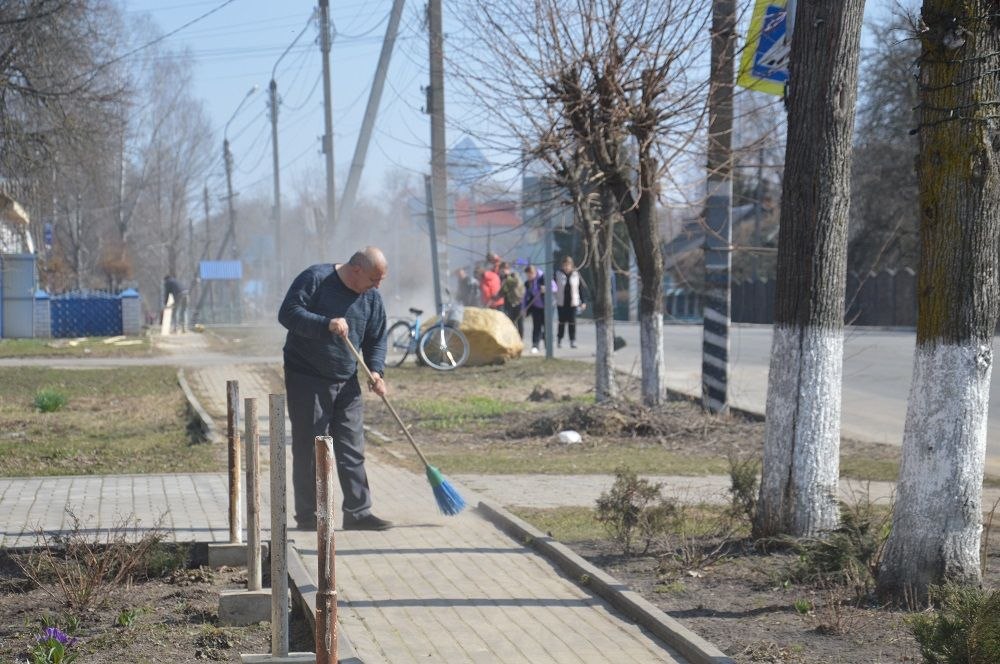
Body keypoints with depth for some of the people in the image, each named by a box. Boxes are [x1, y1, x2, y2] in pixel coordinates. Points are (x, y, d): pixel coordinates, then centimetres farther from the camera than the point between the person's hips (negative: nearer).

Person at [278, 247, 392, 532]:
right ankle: (307, 515, 6)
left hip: (347, 383, 6)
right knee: (309, 449, -1)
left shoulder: (372, 297, 6)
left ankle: (358, 513, 8)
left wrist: (376, 370, -6)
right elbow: (288, 313, -18)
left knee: (352, 450, 4)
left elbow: (376, 340, 12)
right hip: (307, 379, -6)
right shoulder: (315, 279, -12)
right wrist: (327, 324, -29)